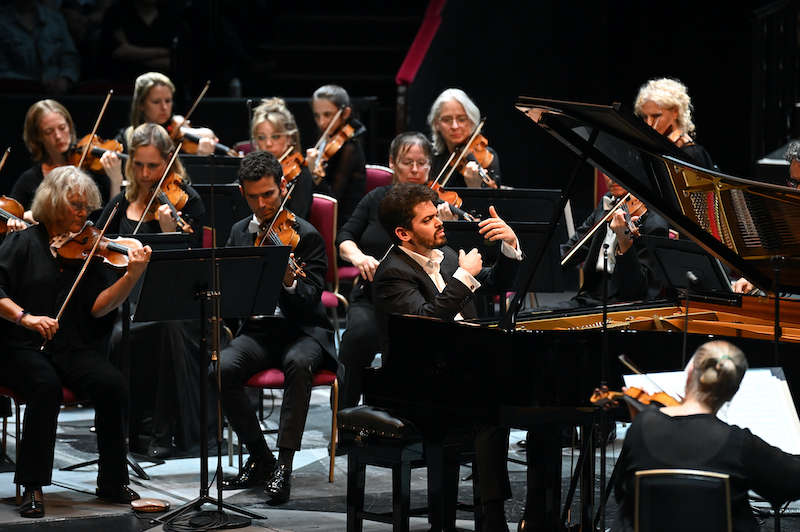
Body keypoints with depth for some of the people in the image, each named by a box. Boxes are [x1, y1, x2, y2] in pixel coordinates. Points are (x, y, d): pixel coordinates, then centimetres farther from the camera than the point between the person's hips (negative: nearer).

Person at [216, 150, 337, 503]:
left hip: (301, 331, -4)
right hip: (257, 331, 4)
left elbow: (309, 304, -15)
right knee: (222, 368, -27)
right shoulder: (239, 233, 12)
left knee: (298, 363, -39)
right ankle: (259, 458, -10)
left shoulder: (306, 236, -5)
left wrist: (290, 283, -37)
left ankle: (284, 465, -33)